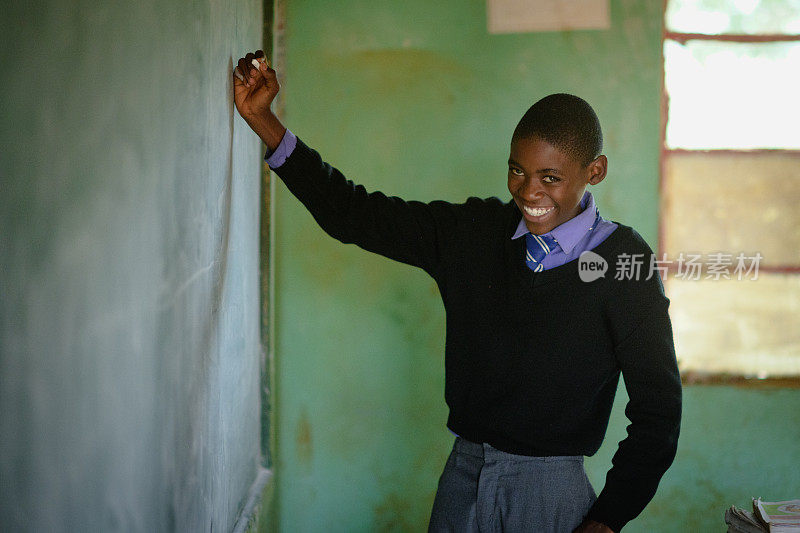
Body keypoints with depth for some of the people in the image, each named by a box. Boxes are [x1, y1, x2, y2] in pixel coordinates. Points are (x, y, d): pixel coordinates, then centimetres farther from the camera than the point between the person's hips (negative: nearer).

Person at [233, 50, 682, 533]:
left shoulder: (624, 261, -9)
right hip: (462, 479, 4)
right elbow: (353, 214, 7)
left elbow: (657, 410, -8)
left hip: (550, 492, -4)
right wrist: (261, 118, 2)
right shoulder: (473, 232, 3)